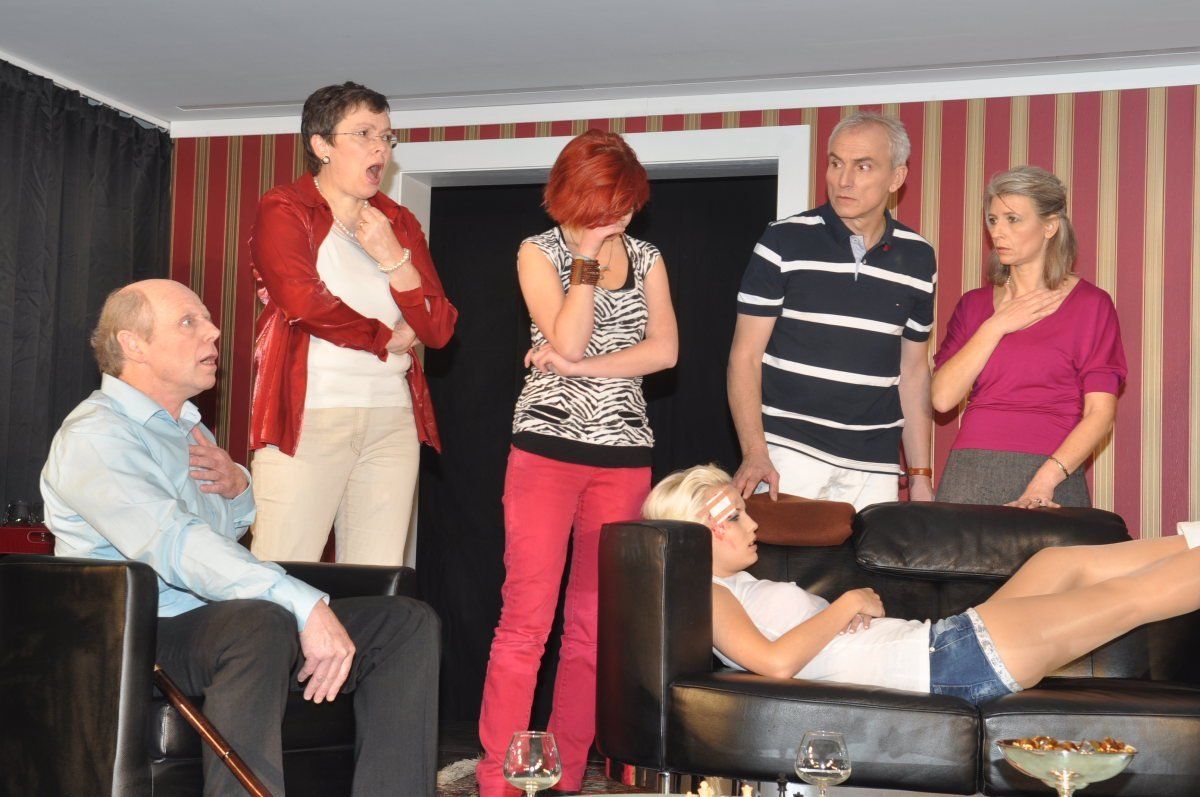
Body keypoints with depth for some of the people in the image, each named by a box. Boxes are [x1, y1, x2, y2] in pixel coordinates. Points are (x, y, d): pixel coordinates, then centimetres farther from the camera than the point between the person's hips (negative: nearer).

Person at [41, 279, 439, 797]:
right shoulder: (93, 436, -8)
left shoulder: (189, 428, 23)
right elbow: (174, 545, -25)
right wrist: (306, 606, -33)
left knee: (409, 623, -7)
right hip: (150, 633, -9)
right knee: (260, 623, -41)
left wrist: (238, 489, 11)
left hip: (221, 622, 9)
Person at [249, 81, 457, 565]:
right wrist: (387, 338, 1)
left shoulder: (398, 223, 18)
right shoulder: (284, 211, 4)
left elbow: (438, 330, 11)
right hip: (307, 416, -5)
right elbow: (305, 303, -12)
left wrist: (394, 258, -3)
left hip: (391, 421, 5)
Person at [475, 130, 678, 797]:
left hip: (624, 455, 4)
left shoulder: (647, 258, 12)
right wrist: (589, 255, -9)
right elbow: (567, 341, -11)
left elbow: (665, 349, -1)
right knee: (527, 620, -7)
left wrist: (581, 367, -11)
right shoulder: (540, 253, 2)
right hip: (548, 447, -3)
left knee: (595, 624, 4)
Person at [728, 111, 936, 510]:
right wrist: (754, 454, -15)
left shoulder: (918, 259, 8)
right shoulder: (784, 242, -3)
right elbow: (745, 356, -3)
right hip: (789, 455, -3)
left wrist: (920, 475, 10)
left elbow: (913, 371, 15)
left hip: (876, 469, 3)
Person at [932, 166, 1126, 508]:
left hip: (1050, 481, -3)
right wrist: (996, 326, -3)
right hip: (970, 473, 3)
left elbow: (1100, 412, -6)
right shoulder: (973, 305, 14)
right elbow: (943, 398, 1)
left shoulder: (1090, 304, 3)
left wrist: (1044, 481, -19)